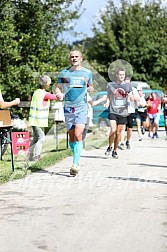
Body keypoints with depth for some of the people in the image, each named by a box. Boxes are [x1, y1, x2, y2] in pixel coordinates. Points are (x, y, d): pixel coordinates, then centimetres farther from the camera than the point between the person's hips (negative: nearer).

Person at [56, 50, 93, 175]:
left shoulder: (87, 73, 9)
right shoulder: (64, 73, 8)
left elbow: (90, 86, 21)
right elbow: (58, 87, 9)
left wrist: (91, 89, -2)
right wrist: (58, 94, -13)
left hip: (82, 107, -2)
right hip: (68, 107, 2)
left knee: (78, 135, -16)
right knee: (71, 137, 8)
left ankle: (75, 164, -18)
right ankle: (76, 161, 24)